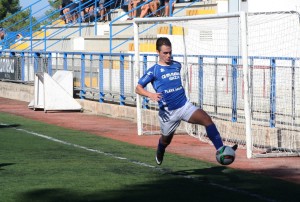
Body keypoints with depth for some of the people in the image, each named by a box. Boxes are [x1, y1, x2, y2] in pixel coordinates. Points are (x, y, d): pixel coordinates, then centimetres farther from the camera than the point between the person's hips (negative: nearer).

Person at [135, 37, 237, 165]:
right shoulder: (154, 71, -6)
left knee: (206, 118, -22)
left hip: (185, 106, 3)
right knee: (166, 139, 15)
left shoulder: (177, 66, 9)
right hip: (168, 112, -3)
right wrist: (151, 95, -27)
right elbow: (138, 88, -10)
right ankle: (159, 155, 54)